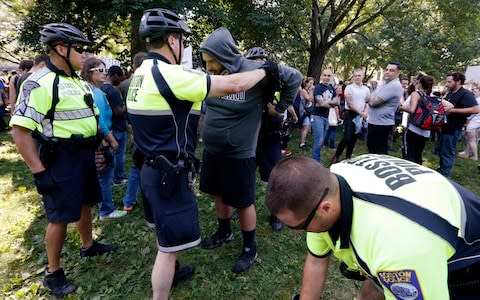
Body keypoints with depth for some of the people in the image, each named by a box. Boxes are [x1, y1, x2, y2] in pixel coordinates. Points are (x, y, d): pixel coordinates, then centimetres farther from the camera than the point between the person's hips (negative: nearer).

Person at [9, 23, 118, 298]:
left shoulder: (79, 82, 10)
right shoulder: (40, 83, -18)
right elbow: (20, 130, -21)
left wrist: (96, 150, 17)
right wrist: (40, 171, -21)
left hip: (85, 155, 8)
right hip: (60, 160, -8)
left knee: (85, 203, 22)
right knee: (60, 217, 2)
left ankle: (88, 245, 45)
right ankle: (53, 273, 21)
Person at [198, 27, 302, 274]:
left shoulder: (255, 72, -18)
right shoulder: (213, 75, -1)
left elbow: (294, 77, -9)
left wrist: (280, 107, -4)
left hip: (238, 153, -6)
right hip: (212, 150, 6)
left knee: (243, 202, 6)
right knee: (219, 194, 20)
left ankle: (250, 249, 27)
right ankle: (224, 232, 44)